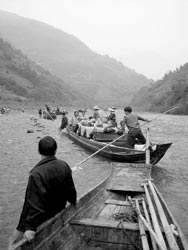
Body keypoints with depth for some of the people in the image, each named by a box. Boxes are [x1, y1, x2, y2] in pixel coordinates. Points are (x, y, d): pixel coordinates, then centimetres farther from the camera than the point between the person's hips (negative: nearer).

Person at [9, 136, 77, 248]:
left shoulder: (37, 174, -27)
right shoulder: (64, 166, -9)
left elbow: (36, 204, -29)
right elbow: (71, 189, 2)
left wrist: (30, 227, -23)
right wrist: (73, 201, 21)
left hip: (41, 219, -6)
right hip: (58, 215, 7)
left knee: (14, 243, 9)